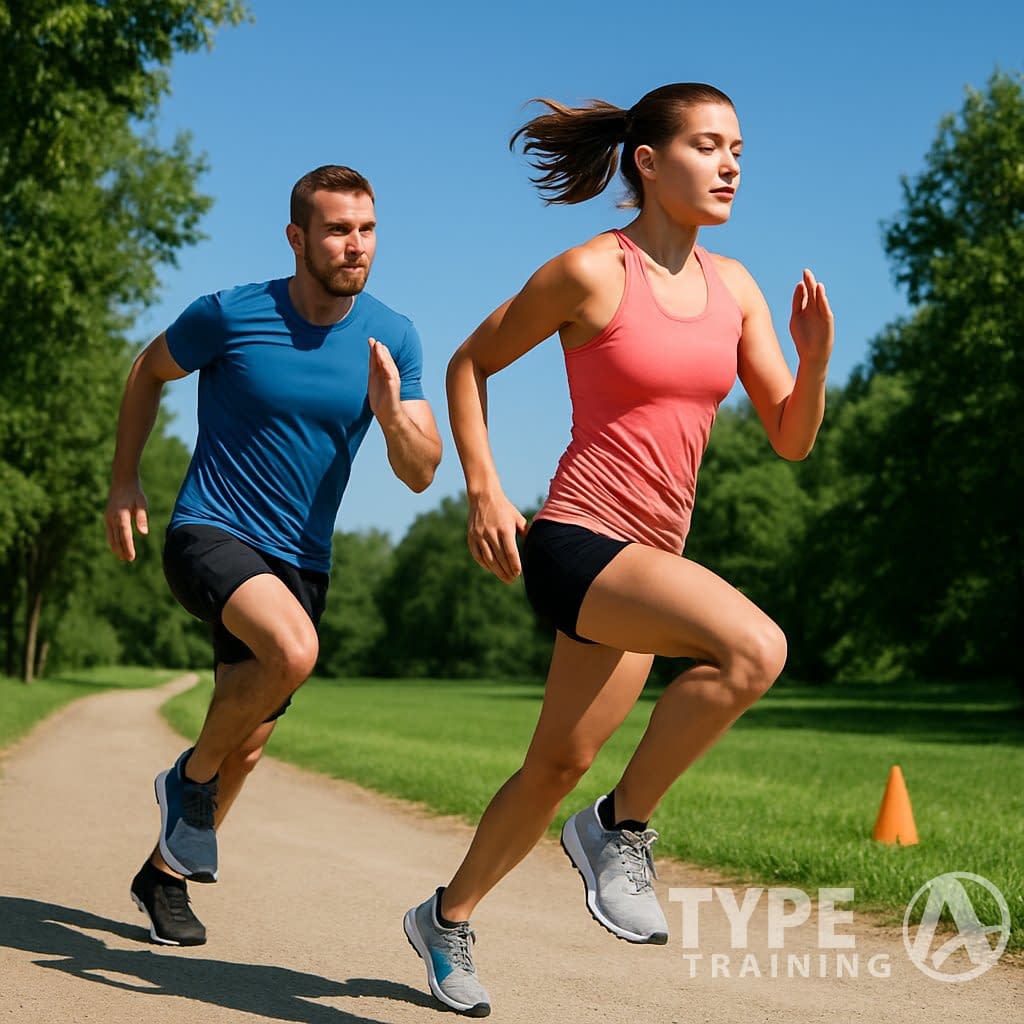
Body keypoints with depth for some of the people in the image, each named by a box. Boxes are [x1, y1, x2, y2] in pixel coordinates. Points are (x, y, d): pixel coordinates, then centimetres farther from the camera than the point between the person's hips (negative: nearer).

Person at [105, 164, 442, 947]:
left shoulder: (394, 339, -3)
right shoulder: (229, 315, -12)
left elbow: (422, 473, -3)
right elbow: (149, 373, 8)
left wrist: (391, 415, -23)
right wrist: (125, 481, 7)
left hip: (300, 561, 5)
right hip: (211, 533, -4)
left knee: (248, 745, 12)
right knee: (294, 649, -33)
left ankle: (167, 870, 37)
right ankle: (191, 778, -6)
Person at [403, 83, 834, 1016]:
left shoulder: (733, 286, 8)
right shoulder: (589, 273, -9)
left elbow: (792, 440, 8)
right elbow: (470, 363, 3)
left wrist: (815, 359, -11)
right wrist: (482, 491, -6)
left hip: (650, 556, 7)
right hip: (575, 542, -7)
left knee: (560, 765, 16)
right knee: (754, 647, -29)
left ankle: (448, 919, 38)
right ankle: (621, 828, -9)